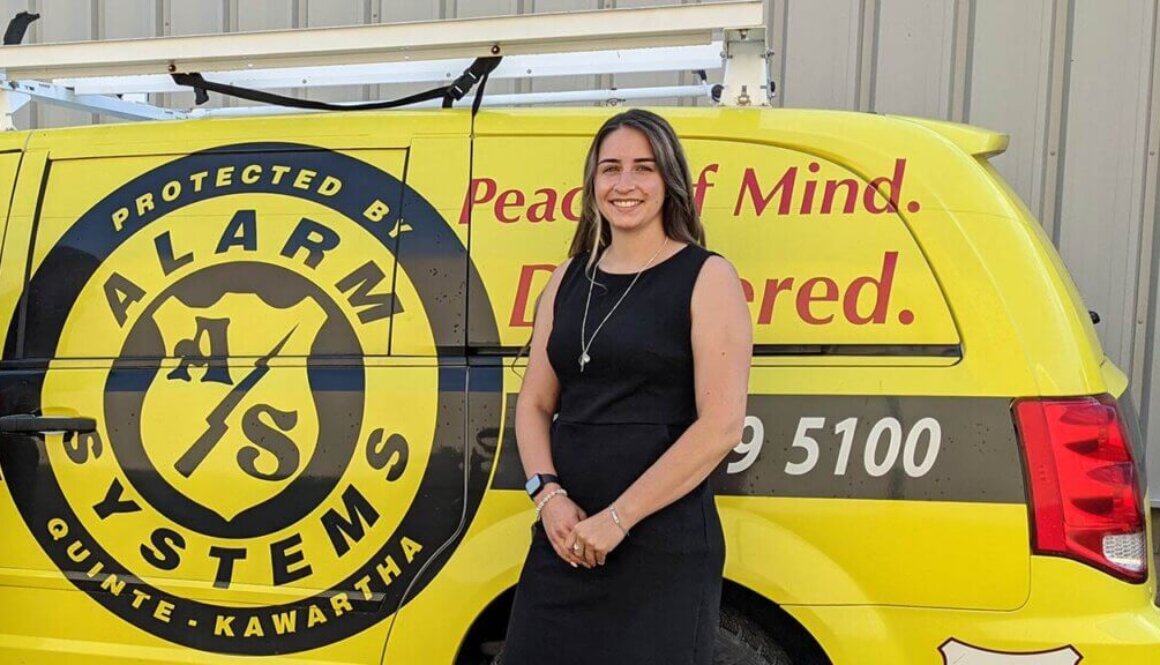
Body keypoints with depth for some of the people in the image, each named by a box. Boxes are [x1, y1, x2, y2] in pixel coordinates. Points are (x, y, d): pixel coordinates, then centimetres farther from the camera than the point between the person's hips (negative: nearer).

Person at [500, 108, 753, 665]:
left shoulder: (706, 278, -5)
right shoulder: (568, 279, 11)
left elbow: (721, 426, -13)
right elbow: (534, 403, 12)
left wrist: (618, 518, -15)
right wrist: (548, 494, -6)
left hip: (663, 545, -4)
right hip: (563, 541, 5)